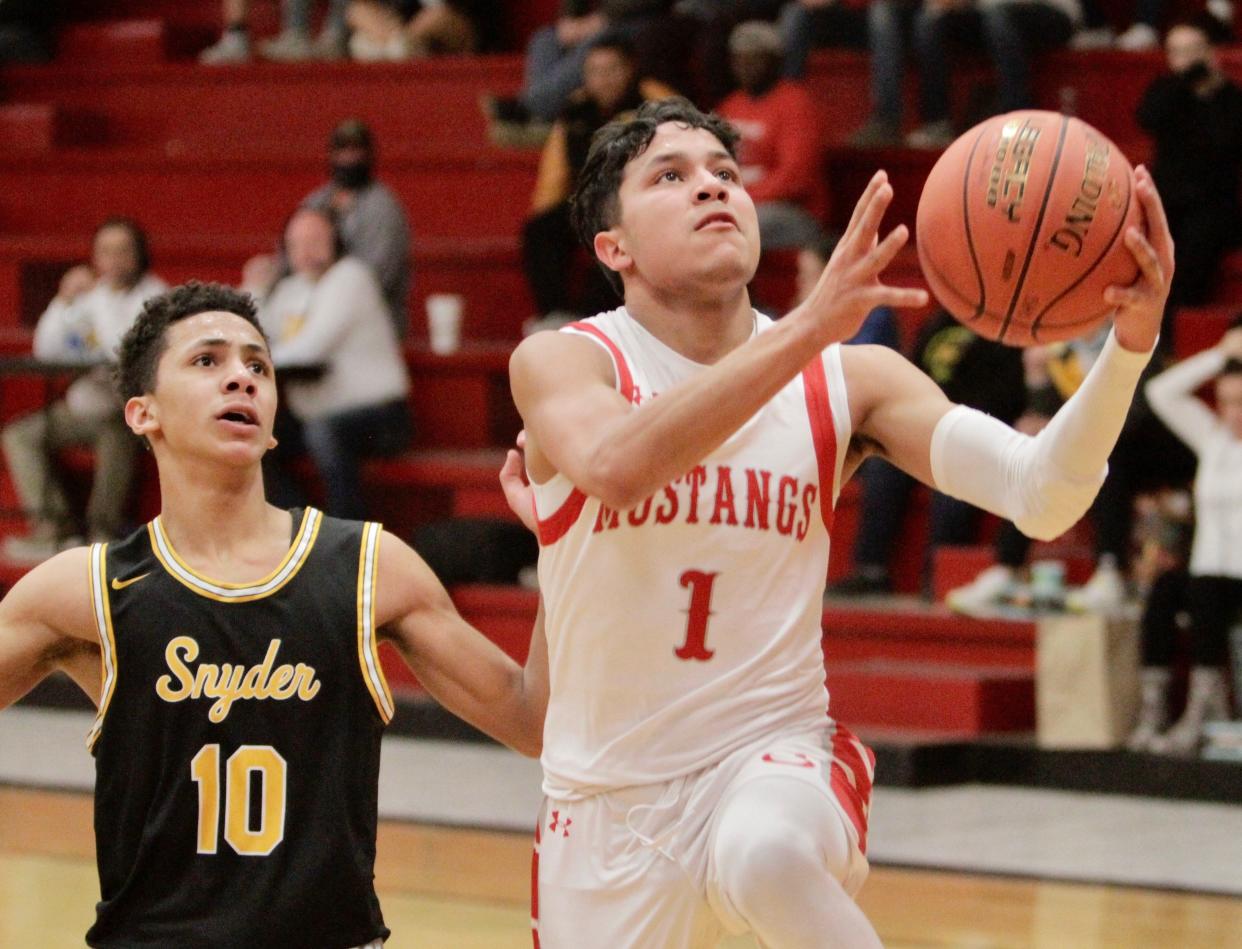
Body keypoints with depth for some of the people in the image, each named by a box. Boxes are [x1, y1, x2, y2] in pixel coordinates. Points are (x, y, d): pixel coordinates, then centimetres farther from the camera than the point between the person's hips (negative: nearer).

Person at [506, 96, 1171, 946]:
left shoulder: (849, 380, -3)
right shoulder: (562, 363, -9)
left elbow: (1041, 498, -15)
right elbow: (616, 467, -33)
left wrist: (1130, 343, -33)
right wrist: (810, 326, -42)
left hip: (774, 757, -1)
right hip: (608, 801, 1)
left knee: (765, 853, -36)